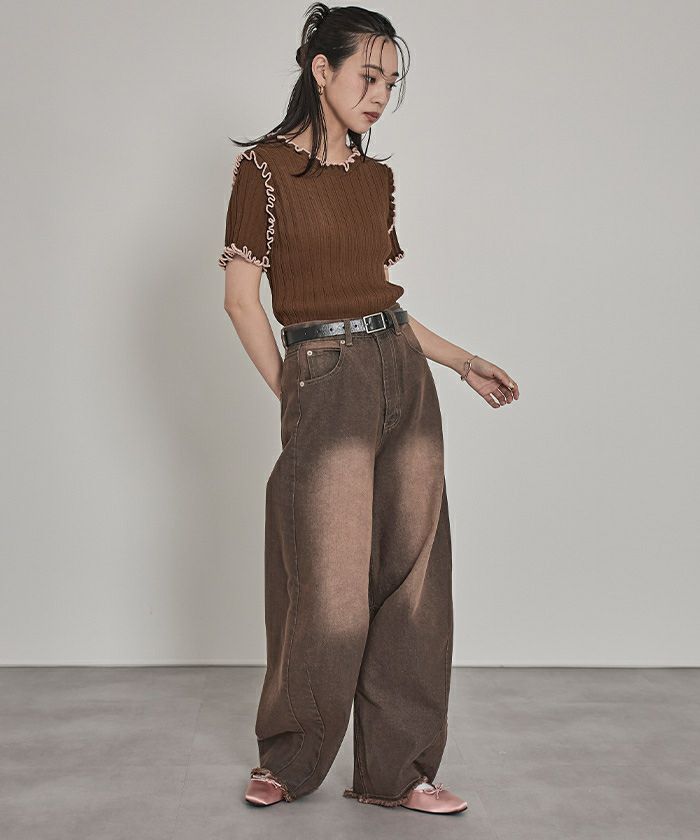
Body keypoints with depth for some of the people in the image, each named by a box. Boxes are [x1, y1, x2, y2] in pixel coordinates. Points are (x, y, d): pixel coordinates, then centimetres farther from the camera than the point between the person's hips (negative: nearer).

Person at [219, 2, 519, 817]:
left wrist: (463, 363, 17)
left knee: (411, 580, 5)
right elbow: (241, 297, -5)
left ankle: (394, 769, 19)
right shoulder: (265, 167, -3)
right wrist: (293, 401, -5)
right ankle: (288, 762, 24)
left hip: (404, 378, 6)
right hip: (323, 381, -6)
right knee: (332, 594, -2)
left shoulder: (377, 177, 14)